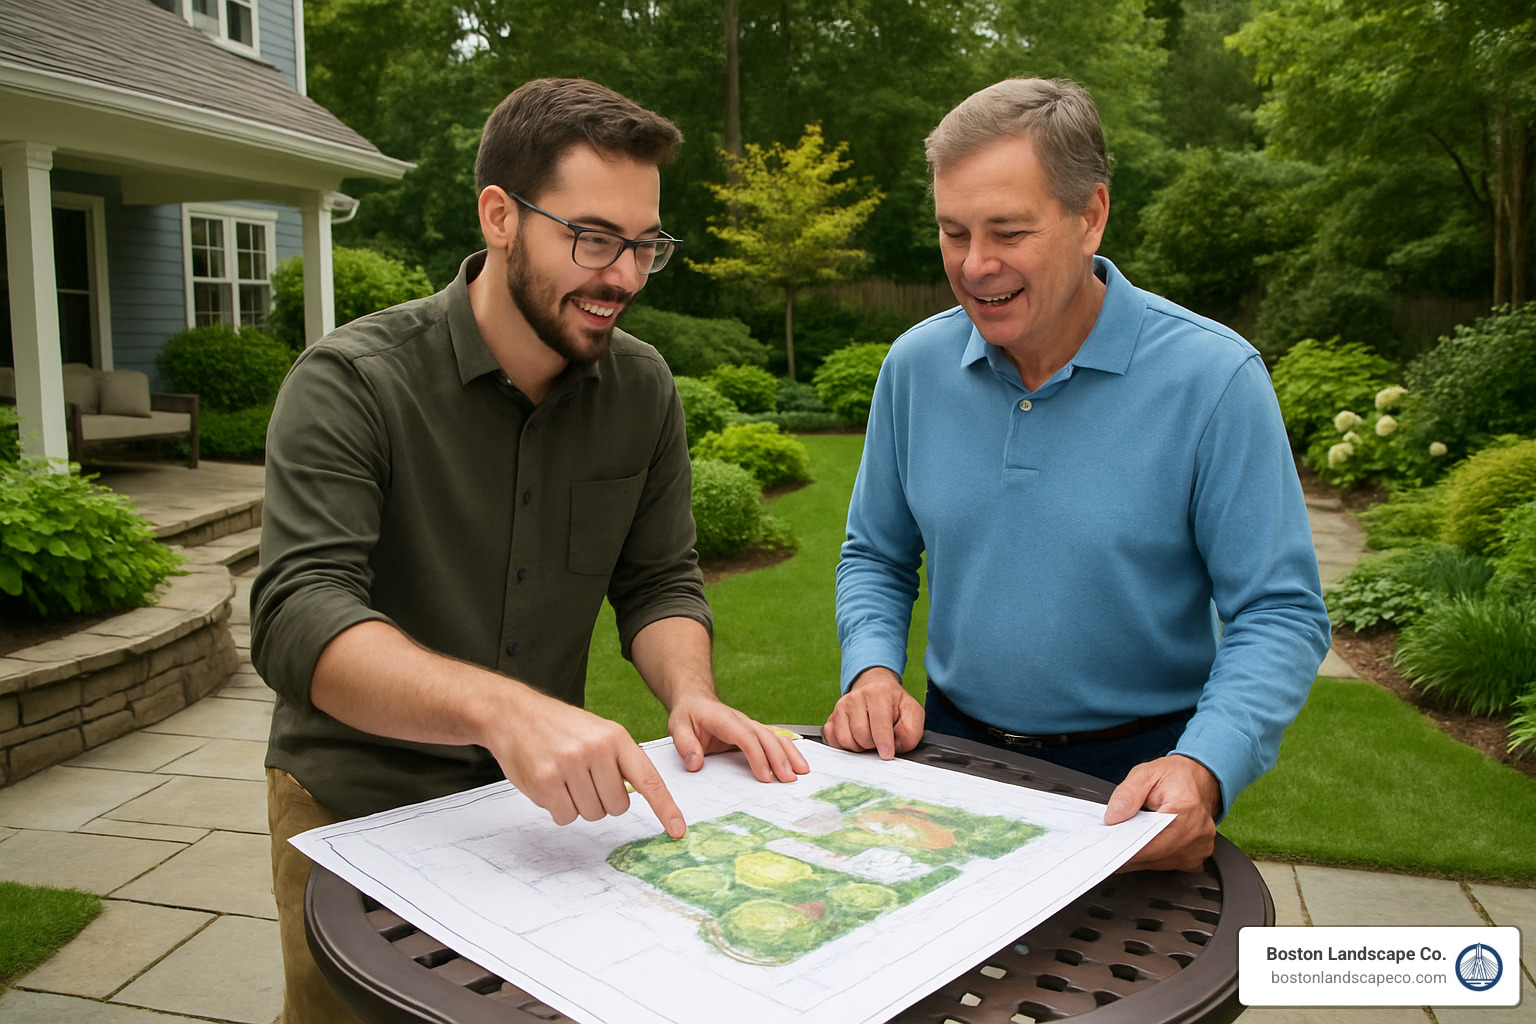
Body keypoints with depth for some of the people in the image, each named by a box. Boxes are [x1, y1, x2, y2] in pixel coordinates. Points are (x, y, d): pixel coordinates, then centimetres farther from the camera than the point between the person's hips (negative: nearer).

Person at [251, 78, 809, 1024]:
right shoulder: (351, 381, -19)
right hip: (359, 807, -3)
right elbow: (298, 617, -30)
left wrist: (690, 691, -20)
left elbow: (660, 581, 2)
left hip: (547, 800, 4)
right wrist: (499, 706, -47)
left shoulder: (642, 387, -4)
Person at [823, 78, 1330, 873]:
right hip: (953, 748, 3)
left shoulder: (1213, 377, -13)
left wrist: (1203, 770, -26)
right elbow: (874, 558, 9)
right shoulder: (916, 365, -1)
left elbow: (1279, 613, -11)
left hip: (1135, 776, -2)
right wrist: (873, 672, -9)